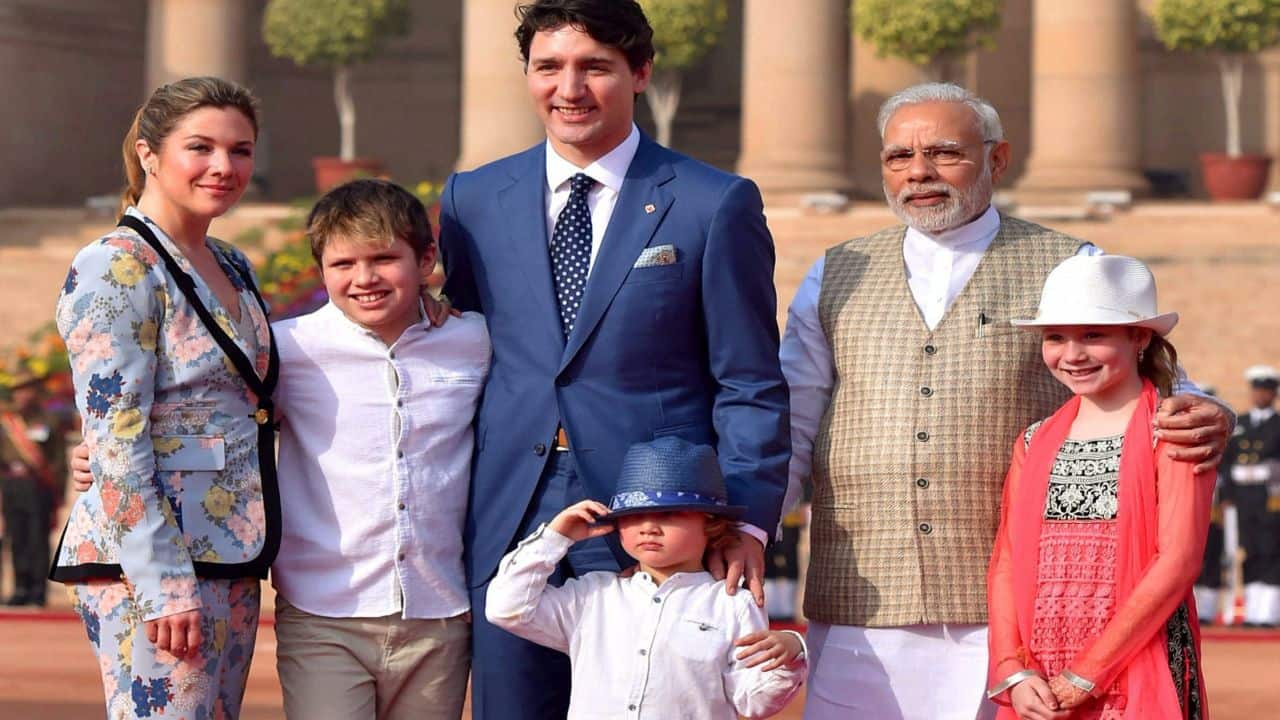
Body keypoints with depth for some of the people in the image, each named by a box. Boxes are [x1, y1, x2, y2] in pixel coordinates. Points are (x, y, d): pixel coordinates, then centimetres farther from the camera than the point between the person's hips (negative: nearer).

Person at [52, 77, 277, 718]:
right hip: (149, 569, -8)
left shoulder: (233, 269, 16)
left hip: (230, 566, 8)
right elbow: (116, 443, -15)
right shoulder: (117, 269, -9)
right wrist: (165, 585, -20)